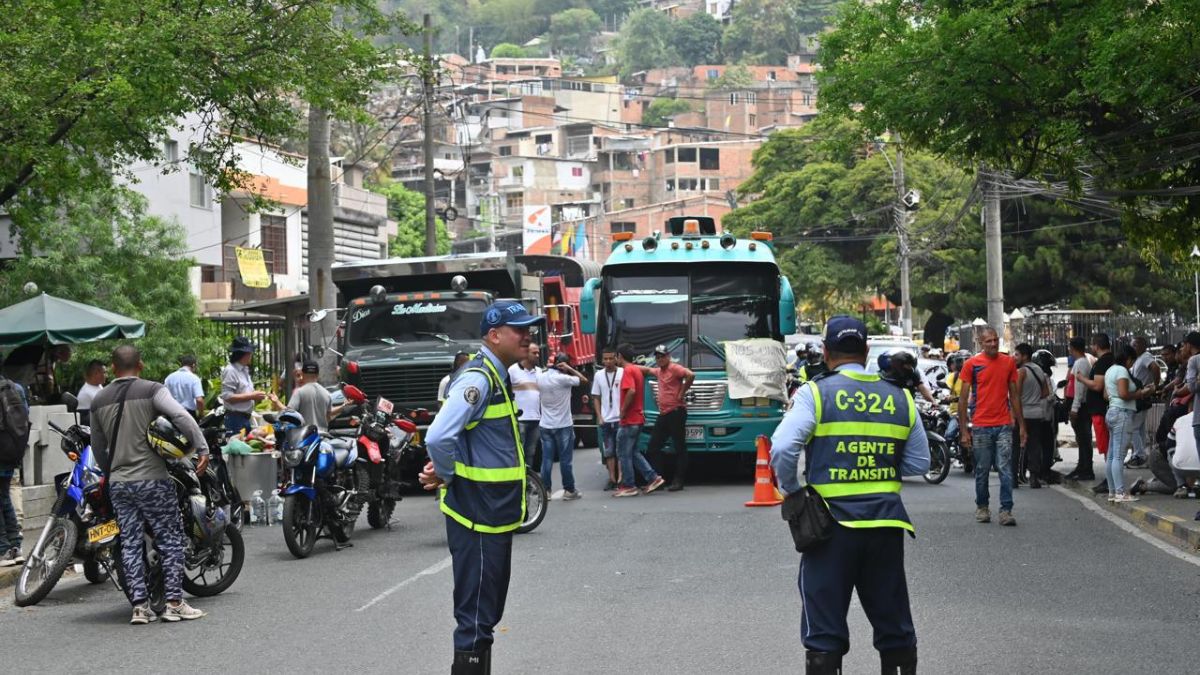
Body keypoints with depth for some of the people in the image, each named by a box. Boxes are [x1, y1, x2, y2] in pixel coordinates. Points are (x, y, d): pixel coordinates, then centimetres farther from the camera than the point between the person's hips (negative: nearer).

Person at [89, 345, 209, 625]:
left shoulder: (99, 401, 11)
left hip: (117, 483, 5)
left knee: (131, 544, 7)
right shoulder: (152, 390, -5)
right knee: (171, 540, 2)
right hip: (152, 480, -5)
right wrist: (203, 449, -17)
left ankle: (139, 606, 3)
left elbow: (97, 448, 18)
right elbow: (182, 416, -20)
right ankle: (174, 603, -1)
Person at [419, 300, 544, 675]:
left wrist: (443, 469, 6)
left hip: (495, 514, 10)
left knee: (487, 613, 19)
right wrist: (447, 476, -13)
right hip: (476, 516, -10)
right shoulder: (478, 378, -19)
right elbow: (438, 437, -31)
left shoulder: (497, 376, 13)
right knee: (475, 617, -6)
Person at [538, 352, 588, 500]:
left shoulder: (541, 377, 0)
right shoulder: (563, 379, -16)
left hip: (545, 425, 4)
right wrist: (569, 369, -7)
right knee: (565, 460, 3)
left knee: (547, 460, 6)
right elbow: (584, 380, -8)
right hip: (563, 426, -4)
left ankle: (545, 490, 5)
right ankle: (569, 490, 8)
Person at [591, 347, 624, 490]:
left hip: (620, 419, -4)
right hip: (605, 420, 4)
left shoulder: (623, 373, -4)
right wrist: (599, 417, 4)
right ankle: (612, 479, 12)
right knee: (608, 452, 6)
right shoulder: (599, 376, 8)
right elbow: (596, 398, 13)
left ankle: (621, 477, 0)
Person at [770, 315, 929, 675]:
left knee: (825, 628, 3)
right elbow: (919, 463, 10)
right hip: (887, 522, 3)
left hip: (832, 521, -3)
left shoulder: (815, 393, -5)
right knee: (894, 624, 15)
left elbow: (783, 448, -16)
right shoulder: (900, 398, 6)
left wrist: (793, 491, 1)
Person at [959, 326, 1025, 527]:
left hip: (1004, 425, 1)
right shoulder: (971, 364, -1)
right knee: (982, 471, 8)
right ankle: (982, 507, 24)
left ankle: (1006, 510, -4)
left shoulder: (1008, 362, 7)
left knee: (1005, 470, -5)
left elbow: (1014, 395, 13)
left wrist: (1022, 426, 11)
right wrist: (964, 430, -3)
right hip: (980, 427, -1)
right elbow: (963, 399, 1)